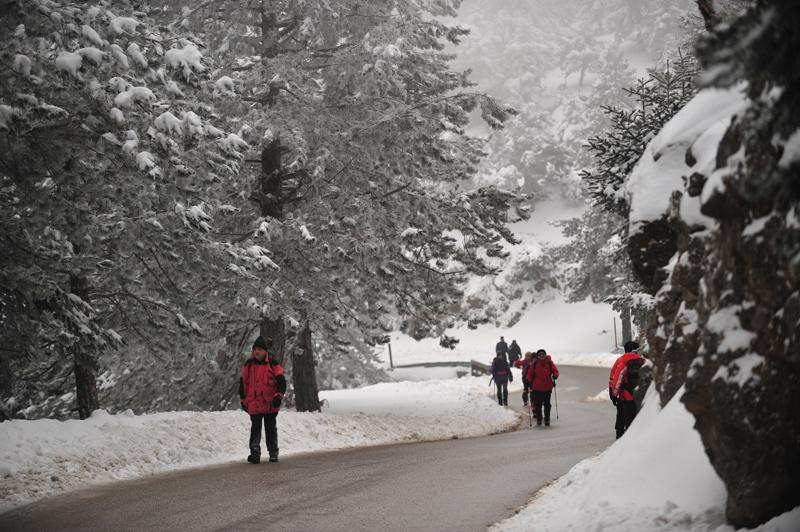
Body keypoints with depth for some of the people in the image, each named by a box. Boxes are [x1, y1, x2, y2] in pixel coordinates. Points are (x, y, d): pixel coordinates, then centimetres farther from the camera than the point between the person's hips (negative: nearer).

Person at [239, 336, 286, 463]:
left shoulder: (273, 364, -1)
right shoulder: (248, 365, 6)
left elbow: (281, 381, -4)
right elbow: (243, 383, 13)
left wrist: (279, 396, -16)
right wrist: (243, 400, 11)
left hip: (270, 405, -1)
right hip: (254, 404, 1)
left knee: (271, 429, 10)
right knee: (255, 429, -5)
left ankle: (273, 453, 21)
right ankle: (255, 453, -9)